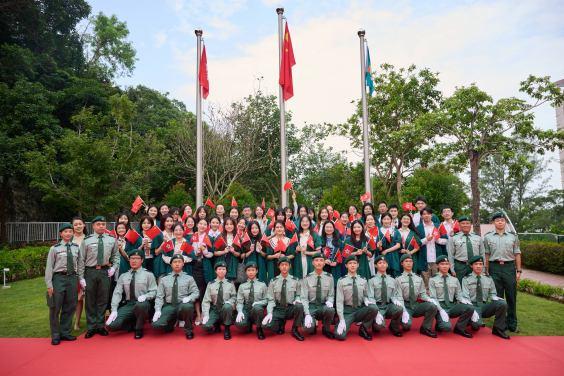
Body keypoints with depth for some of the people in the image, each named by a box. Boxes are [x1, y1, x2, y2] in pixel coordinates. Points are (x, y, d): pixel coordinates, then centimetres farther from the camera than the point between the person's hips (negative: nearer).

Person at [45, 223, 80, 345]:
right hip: (59, 278, -3)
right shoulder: (55, 248, -3)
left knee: (69, 307, 10)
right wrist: (49, 285, -6)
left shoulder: (76, 248, 7)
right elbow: (49, 267, -3)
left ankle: (65, 333, 25)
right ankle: (55, 336, 18)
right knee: (55, 308, 3)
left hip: (72, 278, 3)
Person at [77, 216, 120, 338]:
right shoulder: (86, 241, -1)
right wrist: (81, 277, -4)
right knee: (90, 300, 6)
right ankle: (91, 327, 18)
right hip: (90, 271, -1)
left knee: (103, 299, 8)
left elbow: (116, 255, 17)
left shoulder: (112, 240, 6)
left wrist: (114, 267, 2)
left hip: (104, 271, 2)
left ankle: (100, 326, 20)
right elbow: (81, 260, -1)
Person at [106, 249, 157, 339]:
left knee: (140, 305, -41)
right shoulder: (123, 276, 12)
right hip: (128, 305, 3)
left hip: (142, 303, -3)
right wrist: (114, 310, -6)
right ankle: (133, 324, 10)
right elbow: (117, 293, 7)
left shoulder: (148, 274, 3)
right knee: (111, 325, -20)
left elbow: (153, 291, 0)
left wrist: (145, 296, -22)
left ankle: (139, 329, -11)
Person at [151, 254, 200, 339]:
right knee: (156, 325, -24)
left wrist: (189, 298, -18)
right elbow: (159, 296, 9)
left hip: (183, 305, -2)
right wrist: (158, 310, -7)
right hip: (168, 307, 2)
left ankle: (189, 331, -11)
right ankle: (172, 321, 13)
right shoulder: (164, 279, 13)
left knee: (187, 306, -39)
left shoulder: (189, 278, 9)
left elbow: (196, 292, 4)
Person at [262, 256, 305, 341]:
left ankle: (294, 330, -10)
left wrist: (297, 299, -16)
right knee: (266, 325, -26)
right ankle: (281, 324, 8)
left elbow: (298, 295, 9)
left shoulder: (295, 281, 2)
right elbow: (271, 300, -1)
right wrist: (269, 313, -16)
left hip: (290, 309, 0)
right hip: (278, 309, 0)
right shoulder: (273, 282, 0)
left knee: (299, 306, -34)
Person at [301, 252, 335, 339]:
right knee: (308, 328, -29)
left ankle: (326, 330, -3)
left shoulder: (329, 277, 2)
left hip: (323, 306, 2)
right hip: (311, 306, -2)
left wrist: (329, 301, -19)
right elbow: (304, 298, -7)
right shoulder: (307, 279, -4)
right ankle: (313, 326, 11)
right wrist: (307, 314, -20)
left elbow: (331, 295, 6)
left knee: (330, 309, -35)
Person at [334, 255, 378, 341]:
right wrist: (341, 320, -15)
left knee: (374, 308, -29)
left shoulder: (363, 281, 7)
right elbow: (339, 301, -7)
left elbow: (366, 296, 15)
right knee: (340, 336, -26)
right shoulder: (341, 281, -3)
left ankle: (363, 329, -5)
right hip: (347, 311, -3)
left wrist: (366, 301, -11)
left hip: (360, 310, 3)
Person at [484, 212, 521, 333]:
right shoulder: (488, 236, 7)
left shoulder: (513, 236, 8)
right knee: (497, 297, 5)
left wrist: (518, 271, 2)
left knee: (511, 296, 3)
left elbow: (517, 254, 8)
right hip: (494, 267, 0)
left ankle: (512, 324, 15)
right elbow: (487, 255, 8)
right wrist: (486, 272, 4)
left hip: (509, 267, 0)